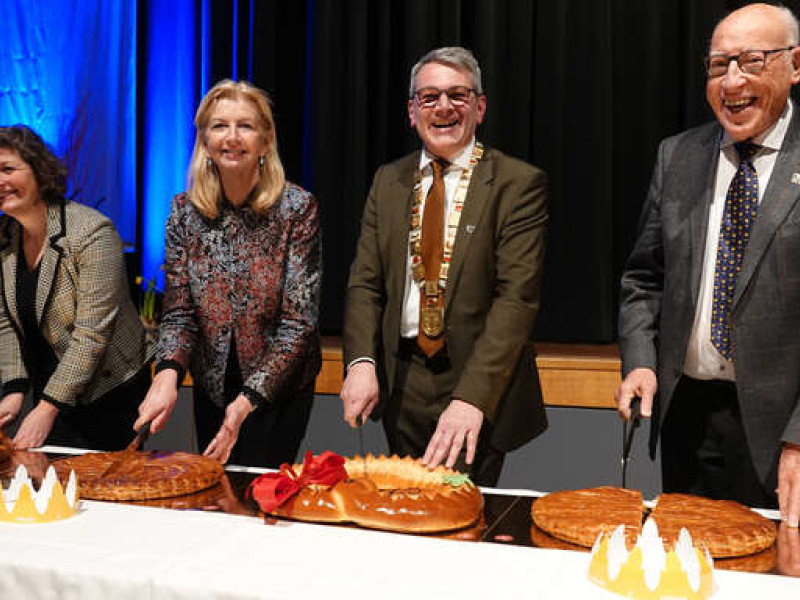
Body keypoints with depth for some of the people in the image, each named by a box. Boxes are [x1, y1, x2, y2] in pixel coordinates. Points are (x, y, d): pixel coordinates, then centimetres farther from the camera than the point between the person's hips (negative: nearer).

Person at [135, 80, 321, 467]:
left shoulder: (296, 208, -13)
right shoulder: (185, 211, -3)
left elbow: (299, 322, -16)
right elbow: (179, 312, -4)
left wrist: (248, 400, -25)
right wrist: (167, 375, -24)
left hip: (279, 391, -3)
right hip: (211, 388, 4)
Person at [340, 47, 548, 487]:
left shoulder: (518, 183, -8)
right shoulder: (388, 181, 8)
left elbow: (516, 297, -17)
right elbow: (364, 281, 4)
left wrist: (471, 395, -27)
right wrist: (361, 361, -14)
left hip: (480, 389, -4)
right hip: (401, 386, 4)